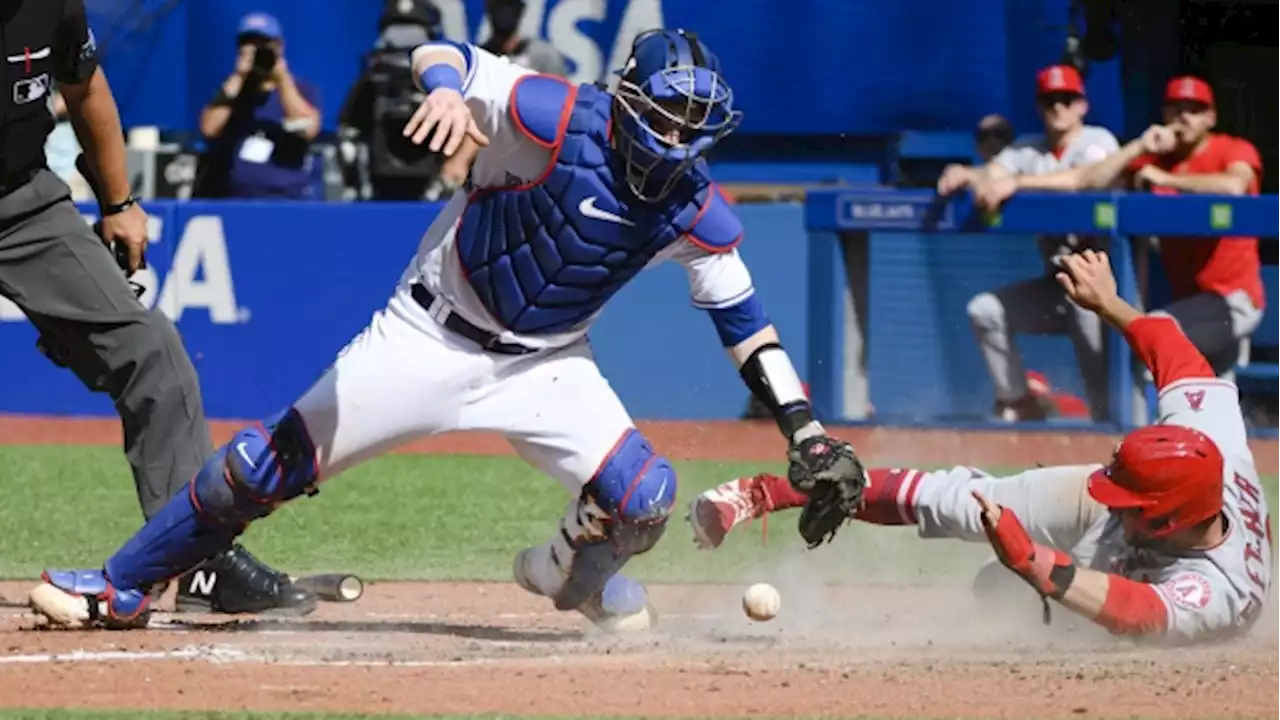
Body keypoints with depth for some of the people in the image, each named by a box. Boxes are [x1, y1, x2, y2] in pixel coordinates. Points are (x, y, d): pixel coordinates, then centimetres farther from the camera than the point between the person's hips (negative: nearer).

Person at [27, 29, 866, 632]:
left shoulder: (694, 206, -10)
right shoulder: (561, 120, -22)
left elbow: (742, 316, -1)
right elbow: (439, 54, -25)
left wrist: (803, 429, -8)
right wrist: (449, 89, -50)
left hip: (544, 365, 3)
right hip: (433, 334, -3)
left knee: (645, 493, -18)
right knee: (268, 464, -6)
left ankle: (572, 574, 19)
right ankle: (122, 589, 12)